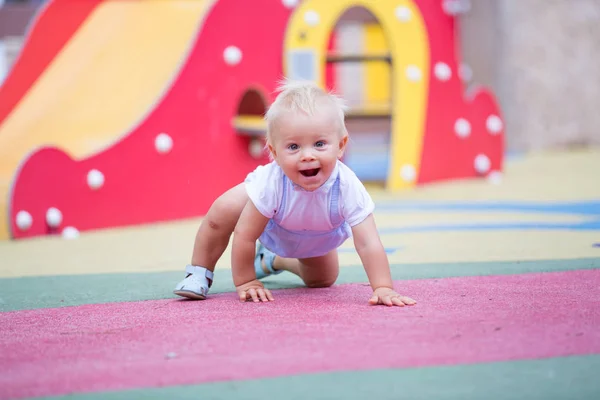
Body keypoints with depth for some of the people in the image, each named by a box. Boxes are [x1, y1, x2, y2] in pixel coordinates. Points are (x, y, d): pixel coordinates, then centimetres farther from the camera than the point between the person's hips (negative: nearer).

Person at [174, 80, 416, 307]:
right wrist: (245, 282, -30)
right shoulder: (270, 183, -45)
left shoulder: (348, 188, -44)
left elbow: (368, 244, -42)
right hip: (267, 222, -2)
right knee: (222, 211, -26)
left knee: (323, 280, 16)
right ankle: (199, 274, -1)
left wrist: (383, 288, -49)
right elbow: (245, 235, -36)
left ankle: (273, 260, 45)